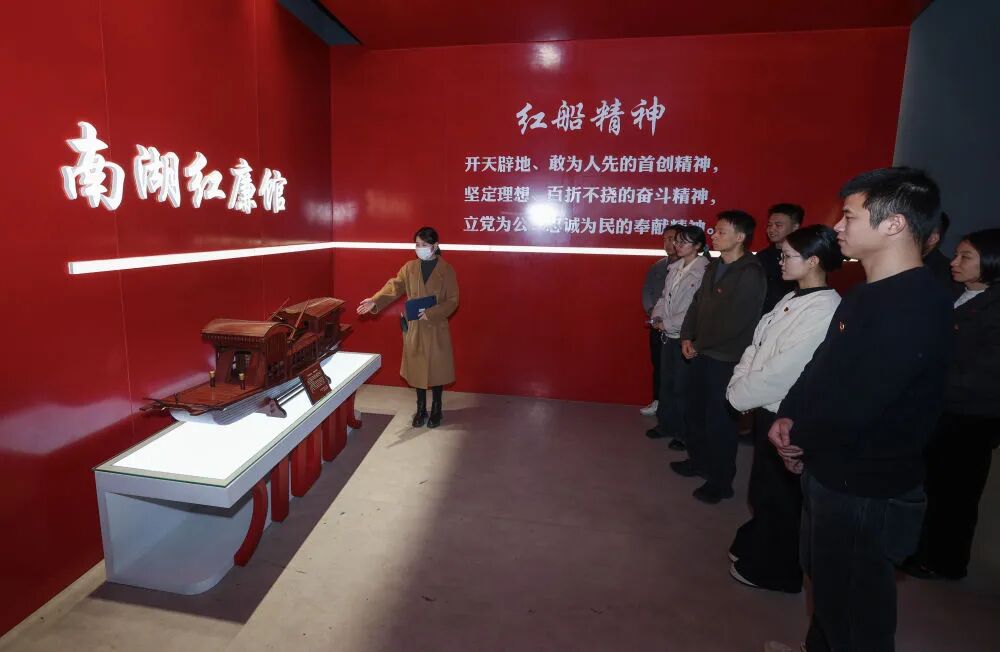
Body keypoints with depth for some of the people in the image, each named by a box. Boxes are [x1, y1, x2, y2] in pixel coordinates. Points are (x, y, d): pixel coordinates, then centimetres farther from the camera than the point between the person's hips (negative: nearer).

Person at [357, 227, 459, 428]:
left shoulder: (446, 270, -7)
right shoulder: (409, 268, 3)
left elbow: (453, 300, -9)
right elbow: (394, 286, -9)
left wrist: (431, 313, -19)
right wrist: (375, 301, -25)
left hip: (436, 328, -3)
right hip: (414, 329, 3)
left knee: (437, 369, 7)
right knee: (417, 369, 11)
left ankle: (436, 409, 25)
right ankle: (421, 409, 27)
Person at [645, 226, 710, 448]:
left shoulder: (704, 271, -15)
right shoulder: (674, 267, 9)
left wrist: (668, 324, -15)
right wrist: (657, 316, -2)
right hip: (667, 335, 7)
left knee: (681, 386, 2)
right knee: (666, 382, 16)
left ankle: (683, 433, 17)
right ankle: (665, 424, 31)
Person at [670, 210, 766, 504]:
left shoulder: (750, 274, -16)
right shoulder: (715, 267, 9)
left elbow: (735, 322, -21)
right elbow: (697, 304, 12)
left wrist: (699, 344, -12)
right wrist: (687, 337, -1)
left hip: (726, 360, -8)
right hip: (702, 354, 8)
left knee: (719, 420, 2)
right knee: (695, 410, 18)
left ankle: (720, 481, 18)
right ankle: (699, 460, 38)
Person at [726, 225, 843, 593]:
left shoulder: (825, 310, -22)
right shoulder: (791, 300, 7)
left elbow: (783, 372, -24)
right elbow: (757, 345, 8)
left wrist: (740, 395, -14)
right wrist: (739, 384, -5)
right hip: (768, 408, 8)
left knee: (779, 494, 10)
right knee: (763, 487, 23)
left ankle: (773, 569, 31)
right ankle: (756, 547, 43)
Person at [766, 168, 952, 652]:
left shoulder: (915, 306, -26)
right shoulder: (869, 295, 7)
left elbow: (854, 407, -28)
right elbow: (821, 367, 10)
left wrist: (798, 437, -10)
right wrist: (789, 418, -6)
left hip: (867, 490, -9)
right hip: (833, 474, 9)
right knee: (826, 583, 28)